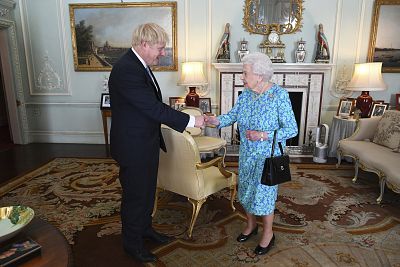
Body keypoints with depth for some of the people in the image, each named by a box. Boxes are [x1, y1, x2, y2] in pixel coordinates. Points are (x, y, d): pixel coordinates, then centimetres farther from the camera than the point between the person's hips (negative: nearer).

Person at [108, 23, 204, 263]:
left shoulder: (139, 65, 7)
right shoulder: (126, 70, -25)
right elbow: (154, 108, -27)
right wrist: (191, 121, -21)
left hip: (147, 143, 9)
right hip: (133, 147, -9)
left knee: (147, 190, 22)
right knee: (135, 195, 9)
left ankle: (145, 228, 44)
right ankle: (132, 242, 31)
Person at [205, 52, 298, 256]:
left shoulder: (279, 95, -18)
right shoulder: (246, 93, -1)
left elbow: (292, 129, -17)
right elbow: (233, 115, 0)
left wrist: (264, 135, -27)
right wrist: (216, 120, -21)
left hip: (267, 156, -6)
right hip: (246, 154, 6)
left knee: (263, 193, 4)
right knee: (246, 189, 16)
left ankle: (268, 233, 30)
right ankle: (251, 225, 41)